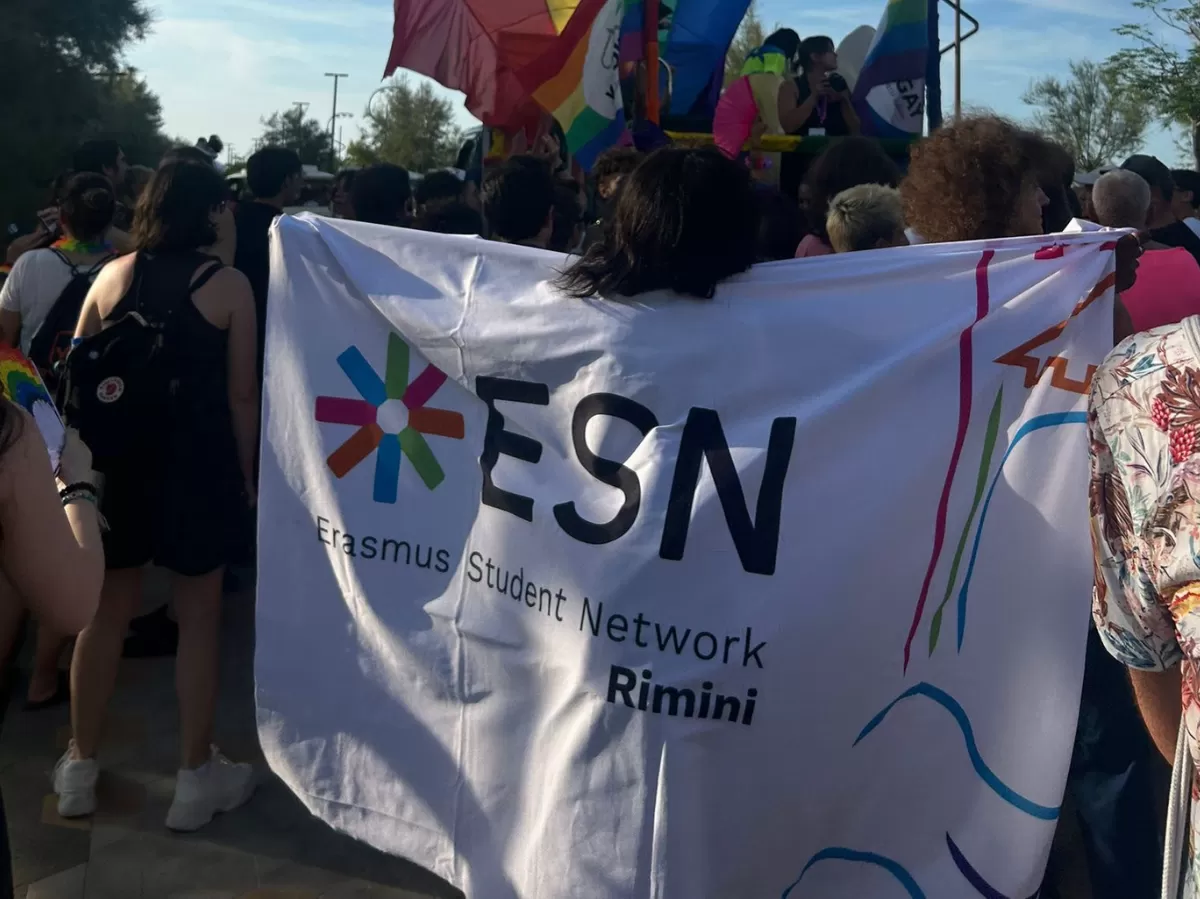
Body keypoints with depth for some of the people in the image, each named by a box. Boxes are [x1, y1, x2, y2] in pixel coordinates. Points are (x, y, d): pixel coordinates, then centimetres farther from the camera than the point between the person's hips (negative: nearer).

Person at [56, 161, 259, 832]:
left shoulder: (114, 274, 2)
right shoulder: (230, 286, -8)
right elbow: (241, 393, -9)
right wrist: (246, 471, 2)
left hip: (118, 454, 4)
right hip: (198, 460, -4)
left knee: (107, 610, 15)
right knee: (200, 615, 8)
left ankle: (81, 769, 26)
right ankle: (196, 779, 16)